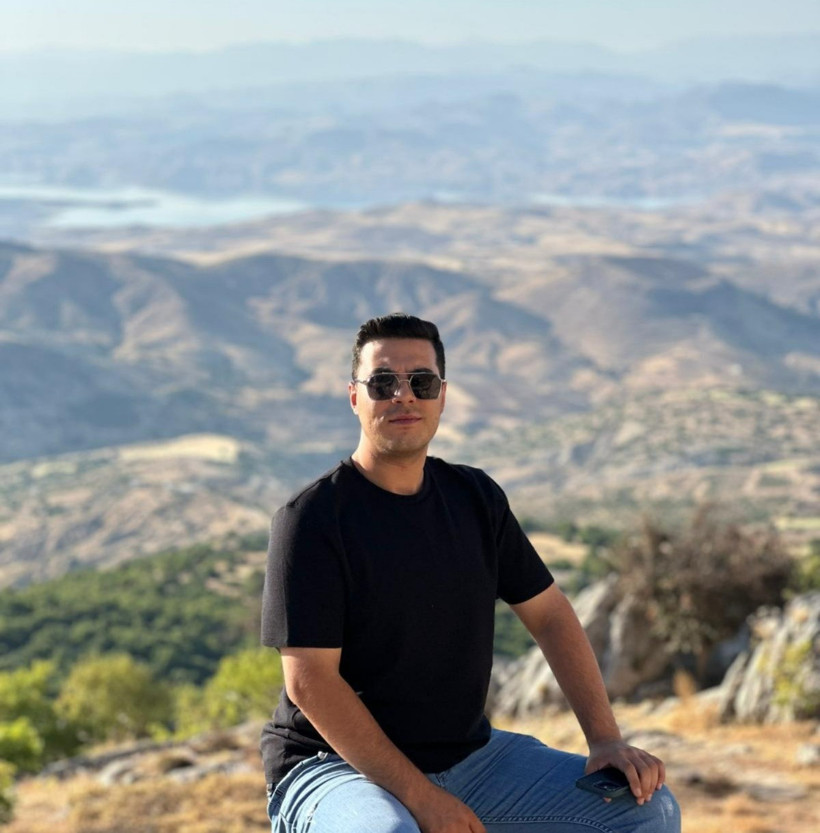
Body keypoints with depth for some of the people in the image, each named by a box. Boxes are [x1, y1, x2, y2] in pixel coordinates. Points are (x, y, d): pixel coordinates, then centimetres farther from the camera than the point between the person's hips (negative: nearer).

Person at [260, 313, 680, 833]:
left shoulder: (476, 498, 7)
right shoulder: (312, 518, -13)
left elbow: (550, 615, 12)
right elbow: (309, 679, -18)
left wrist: (606, 738, -1)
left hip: (468, 755, 6)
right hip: (333, 765, -6)